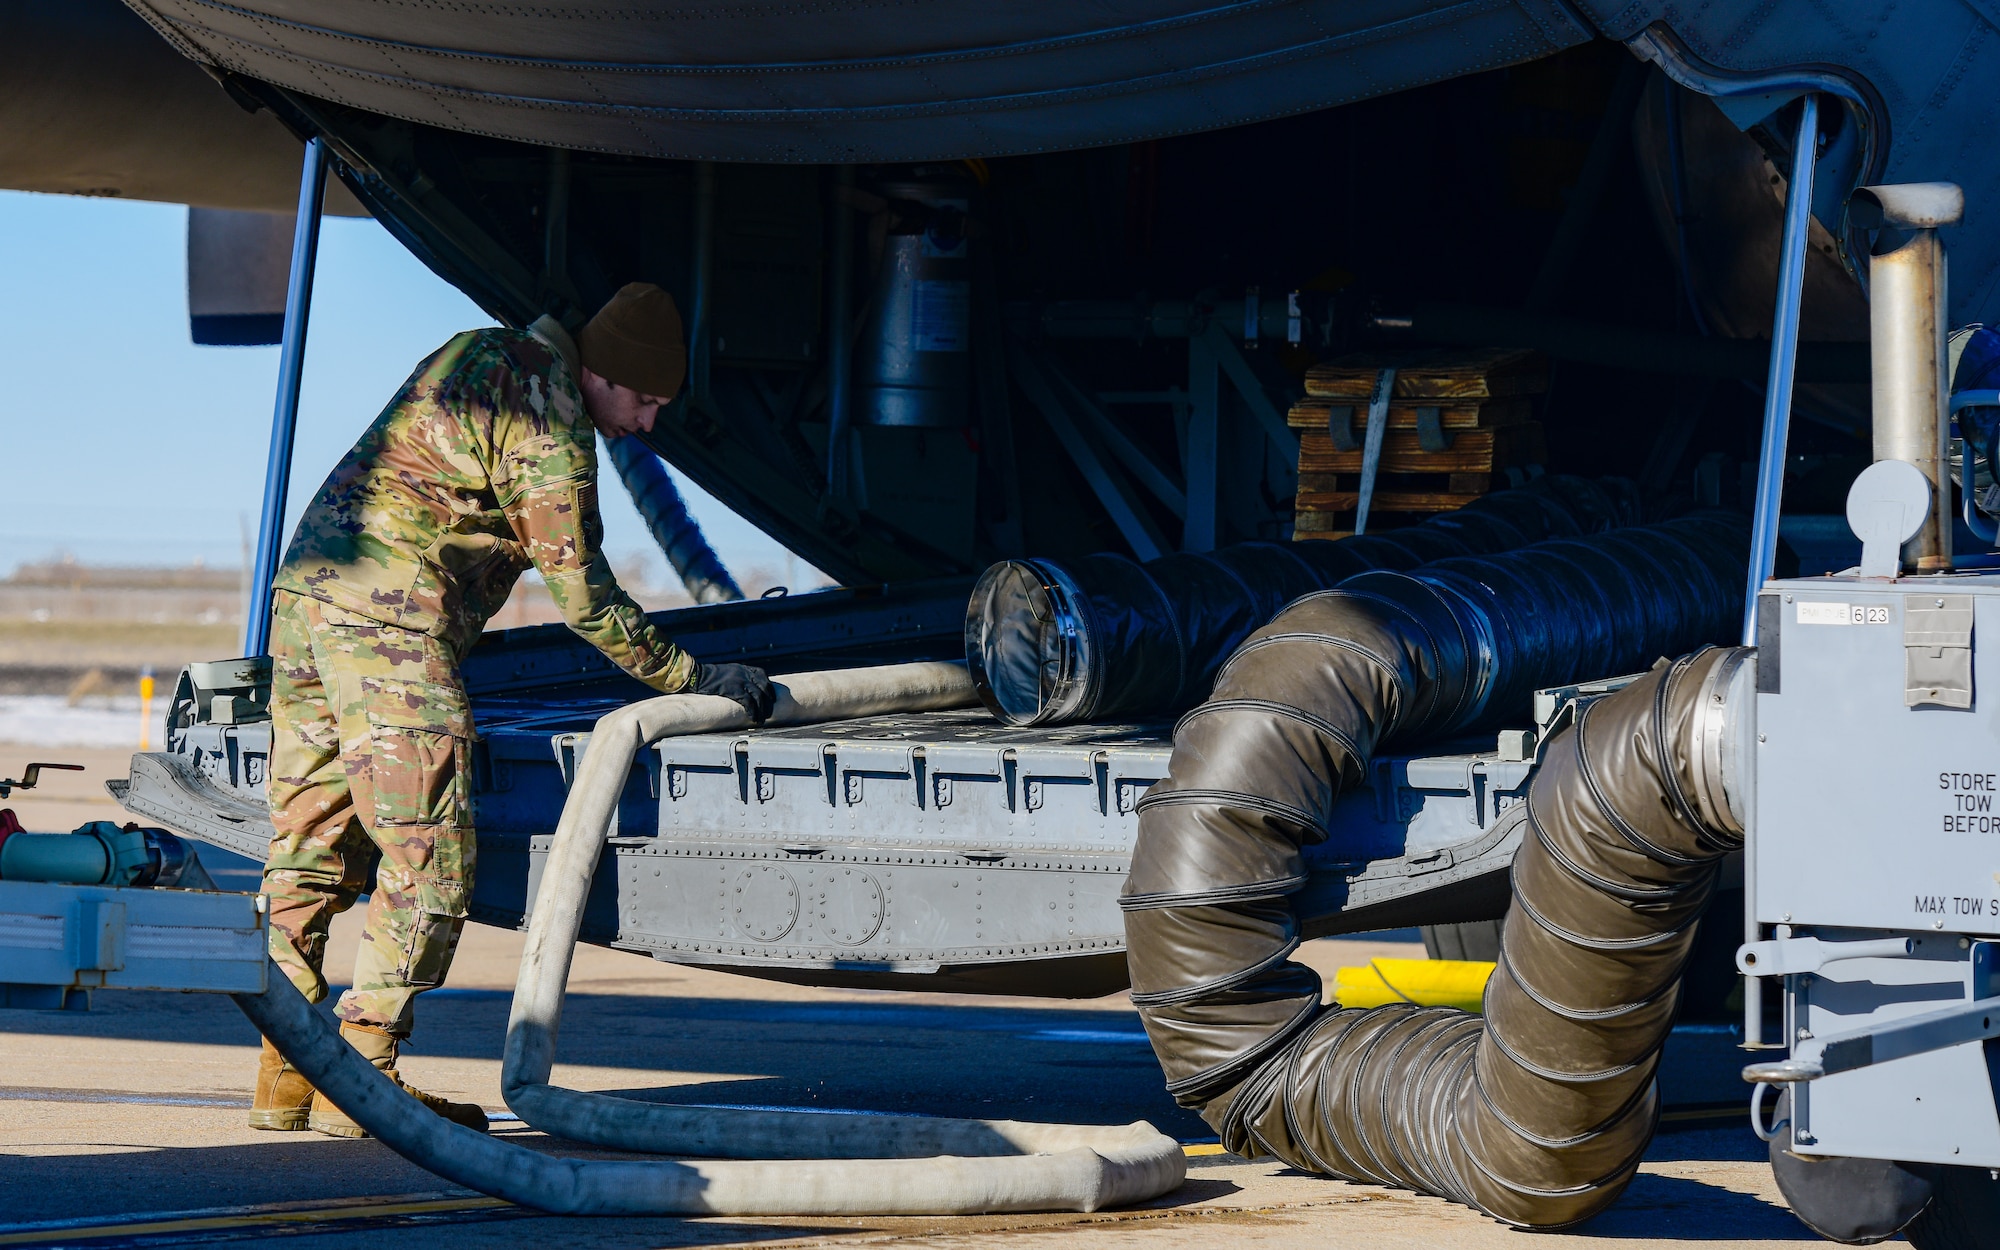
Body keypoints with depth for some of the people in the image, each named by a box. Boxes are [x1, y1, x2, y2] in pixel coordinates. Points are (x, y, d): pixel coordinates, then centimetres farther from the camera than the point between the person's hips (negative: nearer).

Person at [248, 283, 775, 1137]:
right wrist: (692, 679, 0)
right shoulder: (550, 425, -11)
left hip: (305, 587, 10)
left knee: (309, 852, 11)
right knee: (427, 856, -6)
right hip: (388, 617, -10)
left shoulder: (483, 354, 18)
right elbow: (582, 596, -9)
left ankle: (287, 1075, 13)